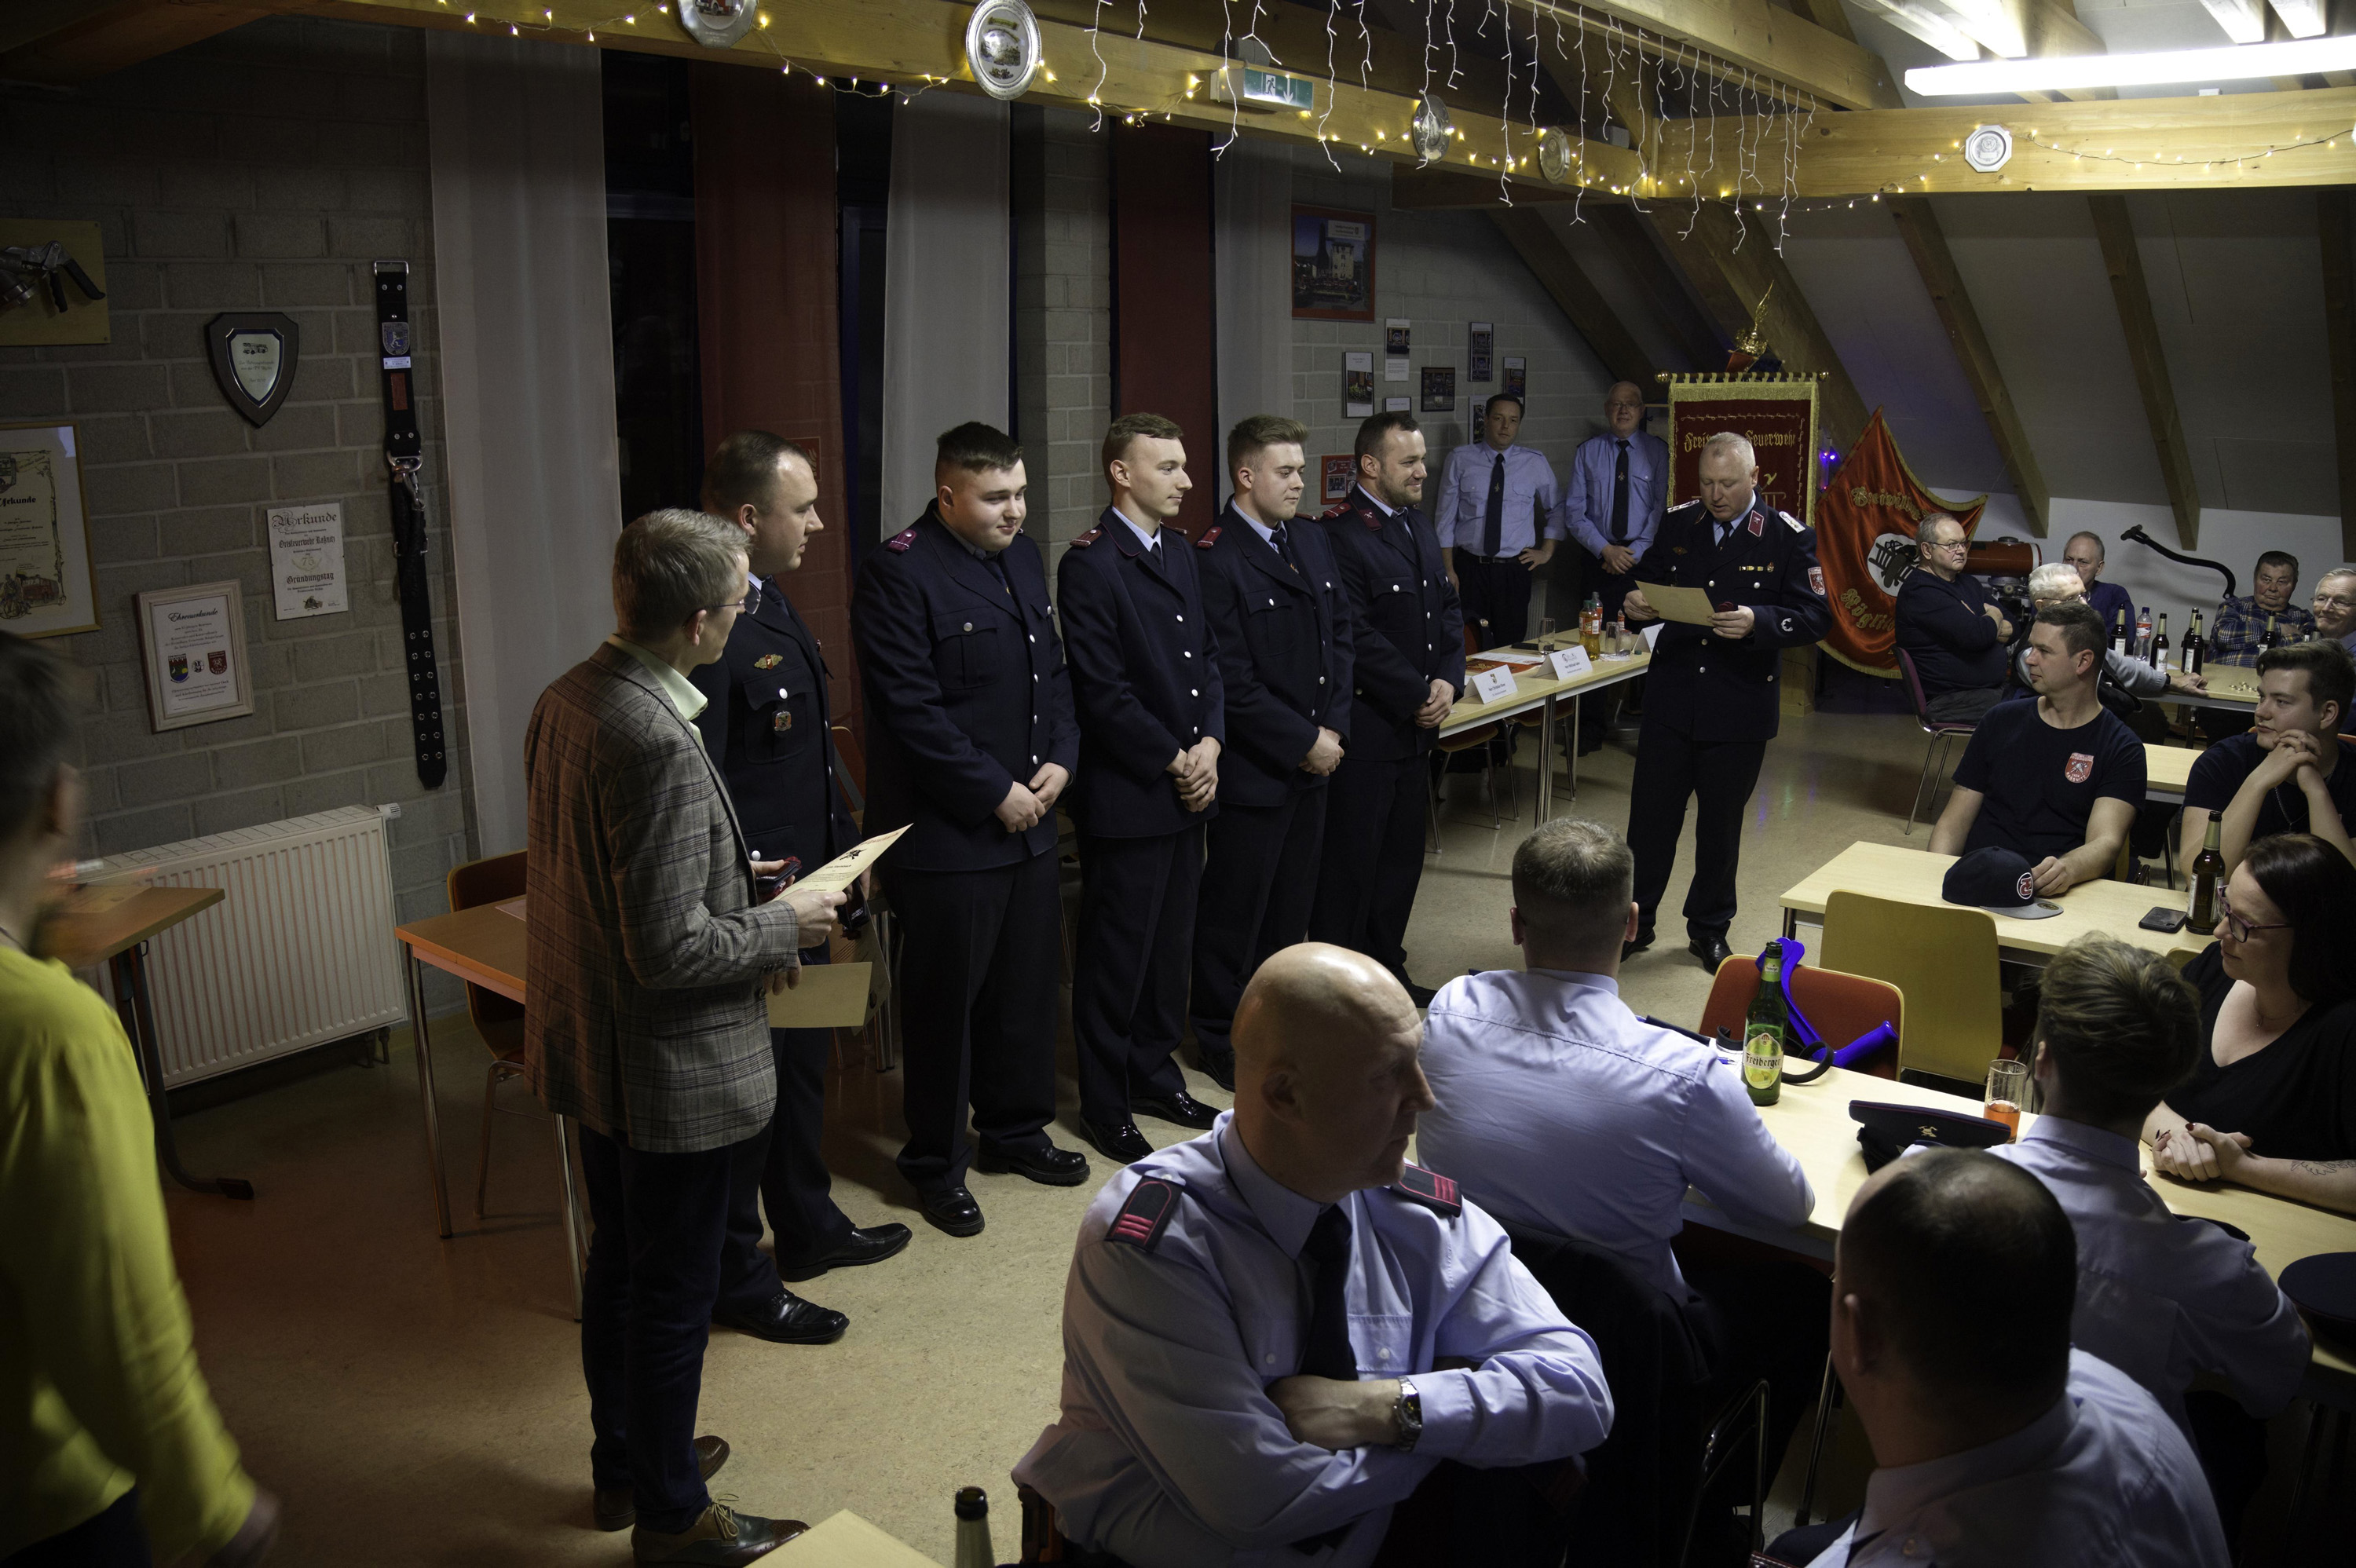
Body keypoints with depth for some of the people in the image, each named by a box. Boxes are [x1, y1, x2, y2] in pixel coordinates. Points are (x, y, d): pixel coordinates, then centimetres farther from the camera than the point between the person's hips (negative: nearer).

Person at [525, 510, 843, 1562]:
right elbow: (669, 951, -28)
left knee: (619, 1264, 24)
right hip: (670, 1070, -9)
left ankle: (623, 1463, 44)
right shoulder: (659, 742, -29)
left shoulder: (566, 699, 0)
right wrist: (781, 929, -13)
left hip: (587, 1047, 9)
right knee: (674, 1296, 9)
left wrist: (722, 877, 11)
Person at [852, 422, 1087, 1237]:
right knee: (944, 1001, 5)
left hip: (1030, 820, 8)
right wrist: (996, 792, -16)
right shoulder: (898, 572, -15)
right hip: (946, 830, -8)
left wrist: (1060, 759, 1)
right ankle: (936, 1163, 22)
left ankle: (1015, 1130, 36)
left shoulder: (1023, 558, 11)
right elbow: (912, 709, -19)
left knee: (1027, 986, 17)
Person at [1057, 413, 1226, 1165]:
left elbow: (1207, 656, 13)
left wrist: (1209, 743, -2)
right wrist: (1172, 760, -12)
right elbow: (1102, 691, -18)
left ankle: (1155, 1074, 33)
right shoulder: (1090, 565, -14)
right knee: (1117, 953, 4)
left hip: (1188, 788, 8)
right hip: (1126, 793, -8)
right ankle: (1106, 1106, 18)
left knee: (1171, 941, 17)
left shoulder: (1180, 553, 12)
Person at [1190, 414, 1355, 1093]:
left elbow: (1341, 635, 12)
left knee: (1291, 906, 17)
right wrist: (1304, 741, -14)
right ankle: (1222, 1042, 21)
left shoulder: (1313, 541, 9)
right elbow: (1232, 682, -19)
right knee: (1234, 913, 6)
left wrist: (1334, 728, 0)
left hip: (1313, 760, 7)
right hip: (1253, 774, -7)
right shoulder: (1214, 560, -16)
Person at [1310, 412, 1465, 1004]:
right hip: (1363, 729, -9)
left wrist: (1449, 680, -3)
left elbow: (1447, 610, 14)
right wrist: (1419, 695, -14)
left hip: (1413, 728, 9)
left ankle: (1385, 970, 31)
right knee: (1350, 862, 1)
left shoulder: (1418, 527, 13)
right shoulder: (1339, 536, -16)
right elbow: (1357, 639, -20)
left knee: (1402, 854, 17)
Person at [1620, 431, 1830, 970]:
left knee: (1721, 824, 12)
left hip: (1739, 709, -2)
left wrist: (1758, 622, -26)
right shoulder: (1677, 523, 4)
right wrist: (1636, 602, -10)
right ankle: (1636, 921, 20)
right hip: (1670, 698, 2)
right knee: (1649, 815, 5)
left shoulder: (1789, 537, -6)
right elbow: (1646, 580, 14)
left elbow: (1816, 616, -9)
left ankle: (1709, 929, 29)